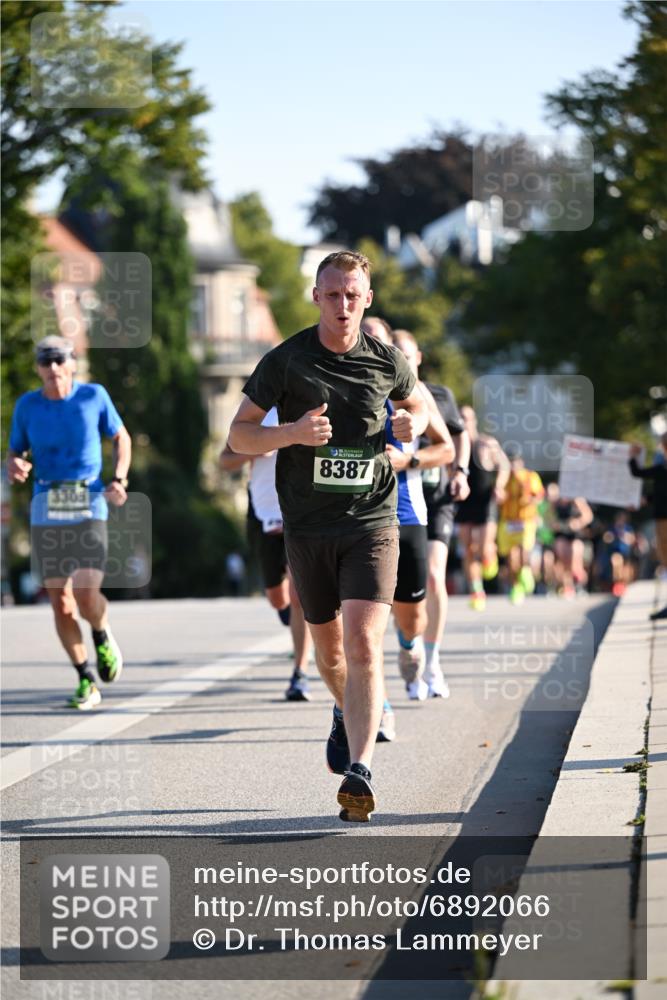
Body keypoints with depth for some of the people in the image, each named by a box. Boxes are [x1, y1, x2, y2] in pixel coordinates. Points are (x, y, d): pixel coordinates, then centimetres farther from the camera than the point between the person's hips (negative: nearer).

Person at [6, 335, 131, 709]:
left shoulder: (94, 395, 1)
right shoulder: (27, 405, 4)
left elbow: (121, 438, 13)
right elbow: (15, 455, 11)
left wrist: (119, 479, -2)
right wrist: (15, 466, -14)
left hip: (89, 507, -2)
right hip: (46, 511, 2)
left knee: (87, 597, -16)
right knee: (60, 603, 1)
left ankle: (103, 637, 19)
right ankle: (87, 682, 14)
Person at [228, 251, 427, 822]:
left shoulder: (386, 362, 2)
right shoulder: (286, 361, -3)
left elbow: (418, 402, 23)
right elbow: (239, 435, -1)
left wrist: (414, 424, -1)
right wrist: (293, 432, -20)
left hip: (372, 522, -1)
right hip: (307, 525, 1)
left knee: (363, 645, -17)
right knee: (329, 647, 15)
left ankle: (359, 770, -25)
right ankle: (351, 714, 48)